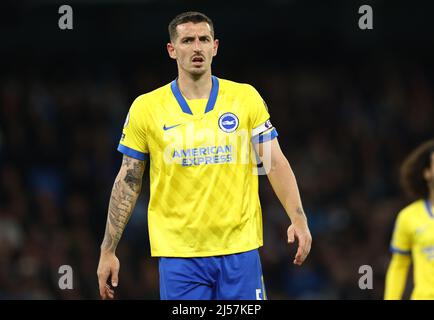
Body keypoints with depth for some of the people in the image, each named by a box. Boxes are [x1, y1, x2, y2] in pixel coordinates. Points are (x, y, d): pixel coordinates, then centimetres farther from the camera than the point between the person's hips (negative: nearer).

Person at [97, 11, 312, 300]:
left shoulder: (246, 97, 3)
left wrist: (298, 219, -8)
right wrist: (108, 250, 3)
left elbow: (275, 163, 4)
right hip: (177, 253, -1)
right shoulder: (146, 108, 2)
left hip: (239, 248, 1)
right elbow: (128, 182, 6)